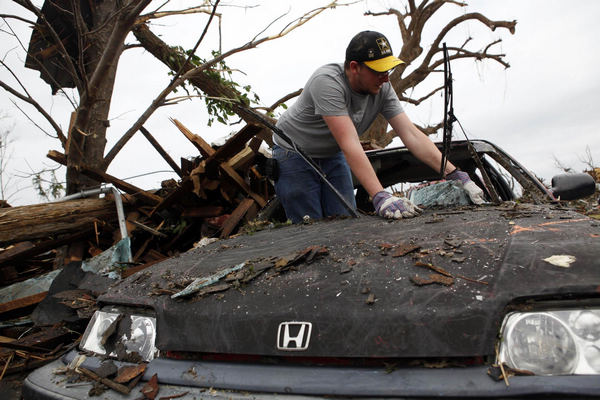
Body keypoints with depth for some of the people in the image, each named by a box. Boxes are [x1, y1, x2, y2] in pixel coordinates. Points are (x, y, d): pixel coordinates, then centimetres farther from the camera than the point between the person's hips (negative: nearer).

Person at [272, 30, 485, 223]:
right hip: (295, 156, -5)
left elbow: (411, 135, -17)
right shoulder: (327, 82, -32)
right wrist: (380, 197, -48)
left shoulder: (382, 89, -14)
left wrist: (456, 176, -25)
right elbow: (349, 144, -41)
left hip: (332, 156, 6)